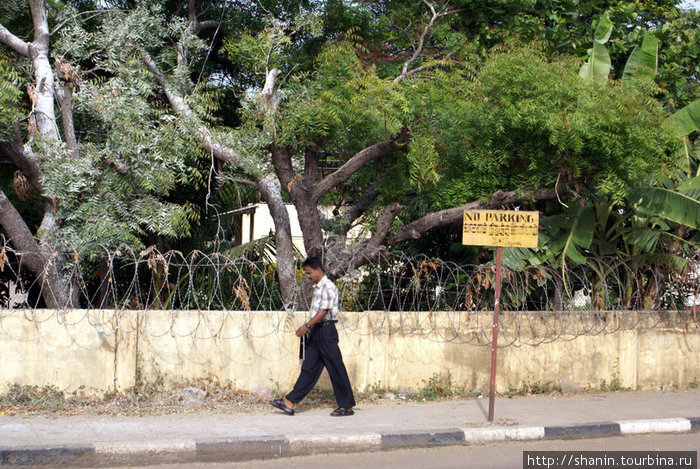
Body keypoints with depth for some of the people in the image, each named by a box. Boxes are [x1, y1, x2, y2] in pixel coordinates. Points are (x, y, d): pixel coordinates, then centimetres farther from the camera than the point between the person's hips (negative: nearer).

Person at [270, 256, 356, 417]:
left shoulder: (328, 287, -12)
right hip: (316, 331, 10)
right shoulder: (318, 287, 18)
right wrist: (310, 328, 18)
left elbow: (324, 311, -20)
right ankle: (290, 403, 4)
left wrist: (307, 325, -25)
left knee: (336, 369, -4)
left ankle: (347, 406, 2)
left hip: (326, 329, -10)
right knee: (309, 368, 7)